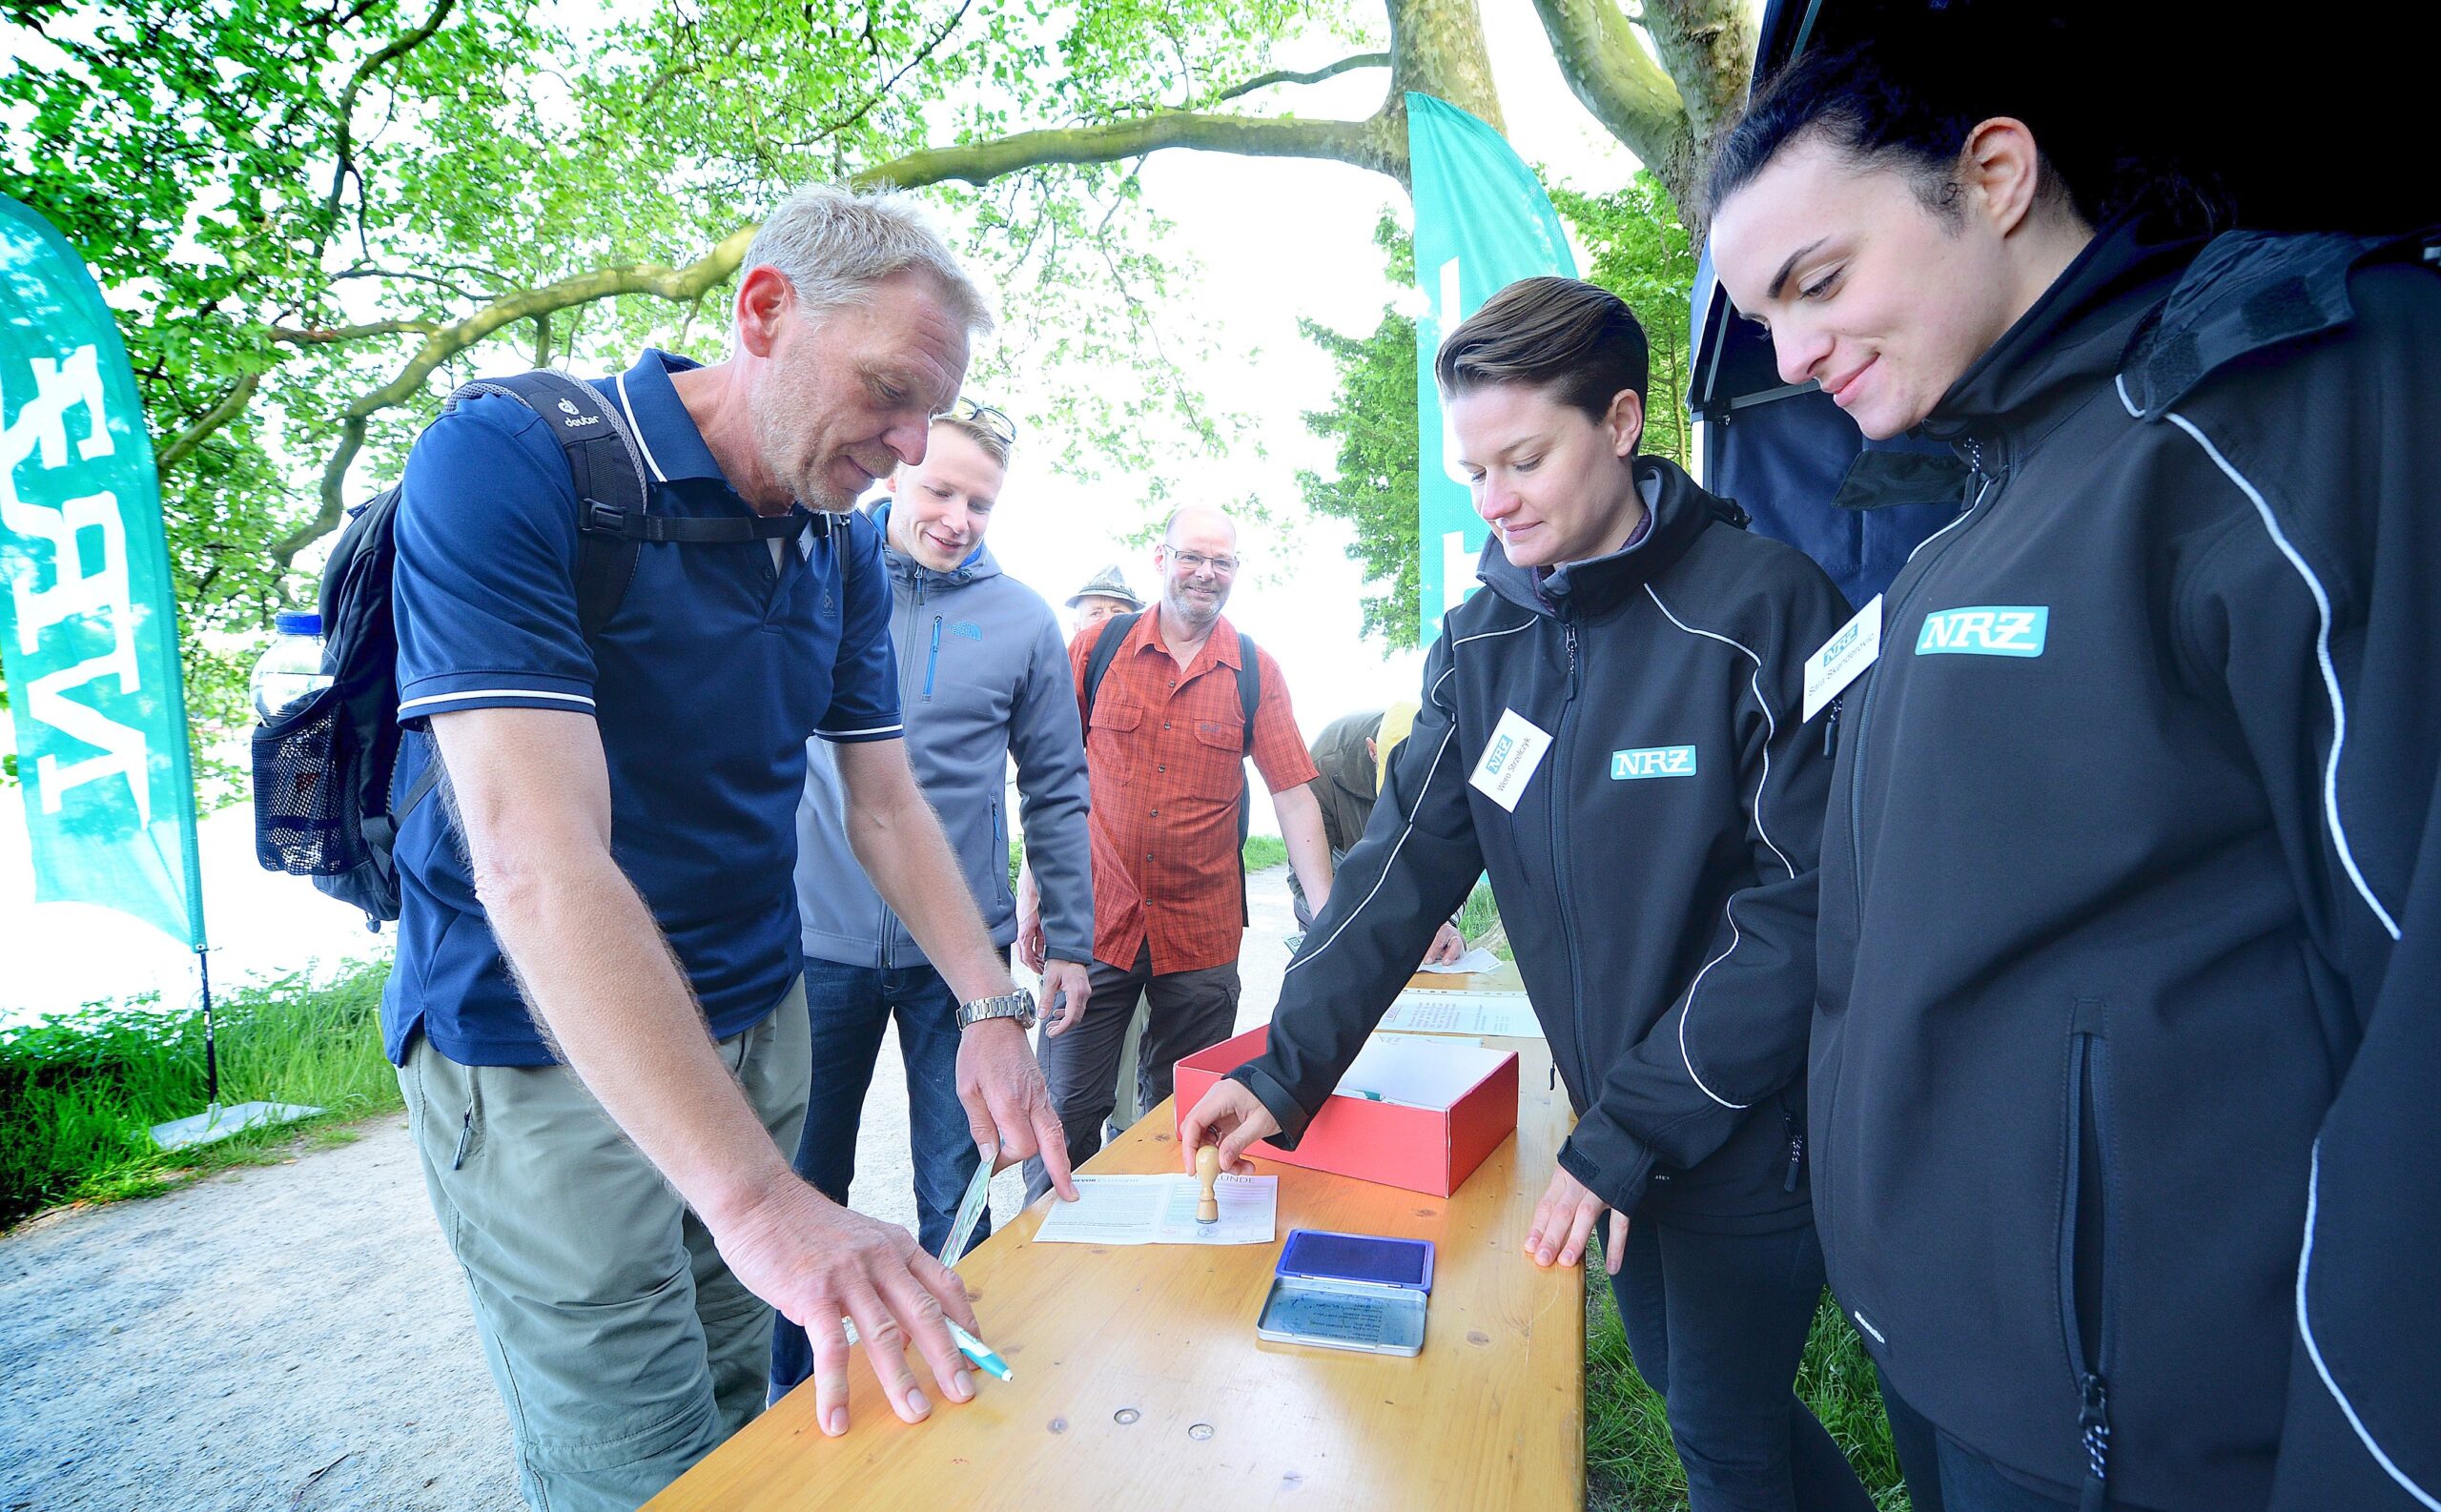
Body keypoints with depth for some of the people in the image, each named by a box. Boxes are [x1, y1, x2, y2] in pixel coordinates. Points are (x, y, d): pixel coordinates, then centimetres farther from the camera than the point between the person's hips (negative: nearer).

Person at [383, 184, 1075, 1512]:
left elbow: (886, 810, 9)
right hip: (546, 1058, -6)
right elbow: (536, 857, -30)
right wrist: (758, 1198, -36)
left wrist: (994, 1011, -3)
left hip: (757, 1026, 6)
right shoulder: (509, 462, -20)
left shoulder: (845, 553, 2)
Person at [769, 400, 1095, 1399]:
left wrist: (1069, 940, 2)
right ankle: (790, 1395, 35)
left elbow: (1057, 790, 5)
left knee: (956, 1195, 12)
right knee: (804, 1188, 14)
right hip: (818, 939, 0)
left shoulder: (1023, 621, 0)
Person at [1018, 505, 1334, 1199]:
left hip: (1202, 935, 1)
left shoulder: (1256, 671, 3)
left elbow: (1294, 795, 1)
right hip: (1094, 922, 0)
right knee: (1068, 1113, 1)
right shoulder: (1097, 648, 2)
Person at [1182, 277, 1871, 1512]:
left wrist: (1631, 1135, -20)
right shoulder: (1480, 643, -1)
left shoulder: (1760, 610, -19)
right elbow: (1403, 863, -5)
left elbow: (1804, 911, -20)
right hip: (1616, 1125, 6)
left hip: (1748, 1129, -6)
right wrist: (1287, 1070, -13)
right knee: (1673, 1374, 23)